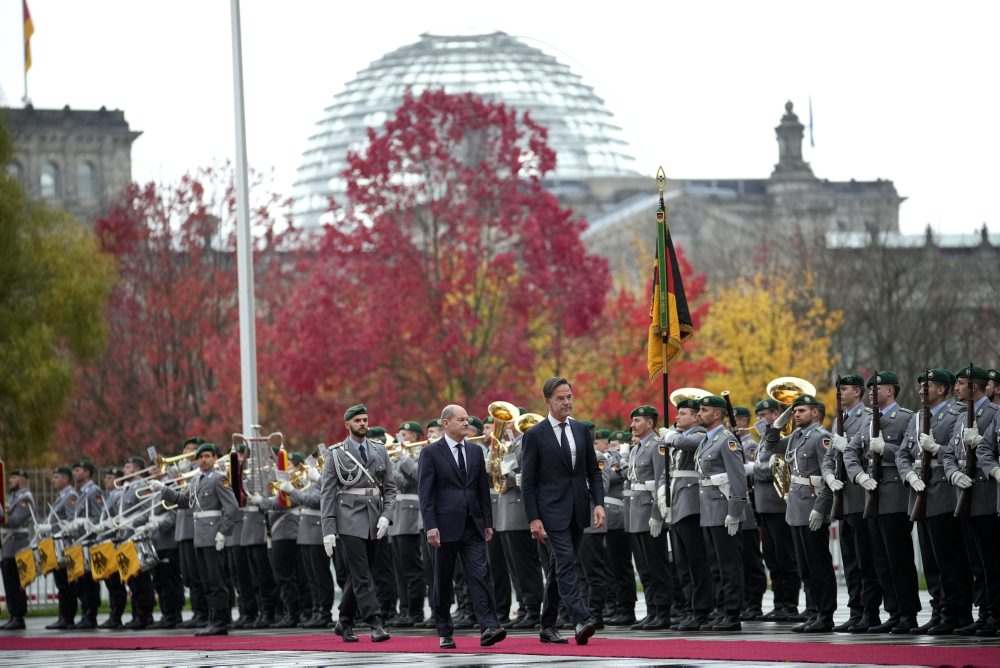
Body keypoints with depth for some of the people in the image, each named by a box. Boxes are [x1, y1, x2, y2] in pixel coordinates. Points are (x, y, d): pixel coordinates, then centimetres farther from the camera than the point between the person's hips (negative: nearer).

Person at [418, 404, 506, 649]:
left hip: (472, 526, 3)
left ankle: (489, 628, -19)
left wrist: (488, 523, 10)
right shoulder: (431, 453, -2)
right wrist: (430, 526, -15)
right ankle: (444, 633, 14)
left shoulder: (475, 451, 12)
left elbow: (483, 489, 15)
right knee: (443, 582, 5)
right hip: (445, 526, -3)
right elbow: (425, 493, -7)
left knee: (480, 575, -10)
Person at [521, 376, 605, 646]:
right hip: (552, 510, -5)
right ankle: (581, 621, -26)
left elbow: (594, 472, 13)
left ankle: (548, 626, 17)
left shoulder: (582, 431, 10)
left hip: (577, 510, 5)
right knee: (566, 563, -16)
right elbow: (528, 481, -4)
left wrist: (599, 503, -1)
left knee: (558, 568, 11)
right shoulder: (535, 435, -4)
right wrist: (533, 519, -11)